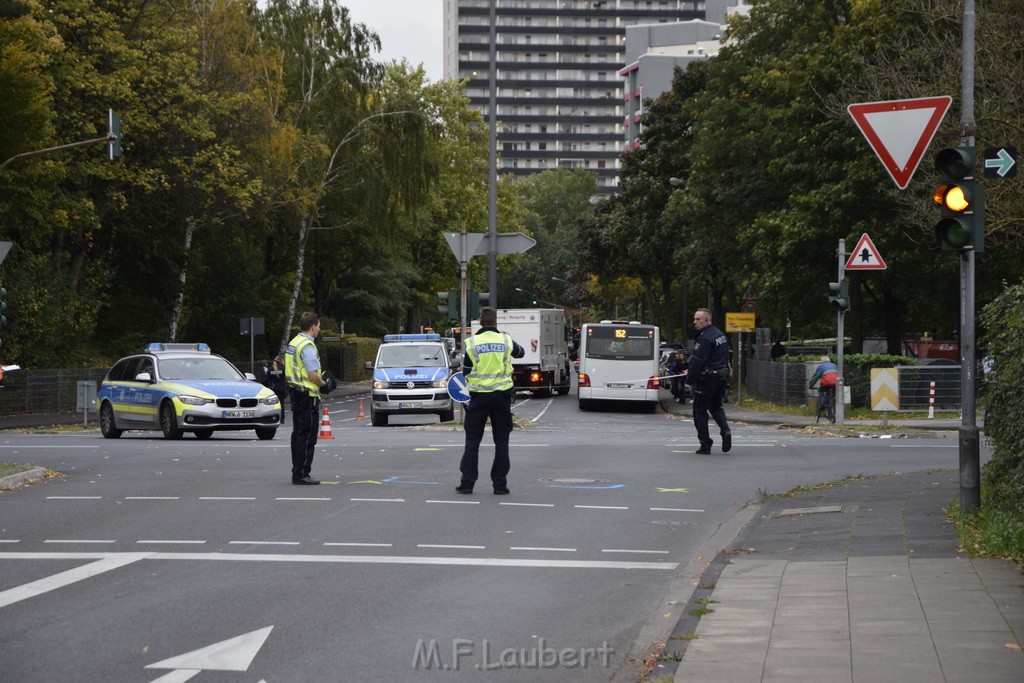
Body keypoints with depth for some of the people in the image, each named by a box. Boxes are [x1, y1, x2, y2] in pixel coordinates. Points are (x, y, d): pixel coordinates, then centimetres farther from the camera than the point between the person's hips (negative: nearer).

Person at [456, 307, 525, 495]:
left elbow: (466, 370, 0)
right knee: (501, 441, 7)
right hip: (501, 396, 1)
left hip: (478, 396, -1)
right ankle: (500, 485, 5)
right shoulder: (506, 340, -1)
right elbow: (520, 352, 20)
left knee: (472, 441, 6)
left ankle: (467, 483, 4)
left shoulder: (471, 342, -5)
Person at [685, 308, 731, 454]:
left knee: (700, 411, 2)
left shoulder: (704, 338, -18)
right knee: (716, 407, 22)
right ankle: (725, 430, -2)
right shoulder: (721, 335, 12)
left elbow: (696, 361, -21)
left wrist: (690, 380, -14)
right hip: (722, 376, 9)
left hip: (707, 378, -8)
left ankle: (705, 445, 1)